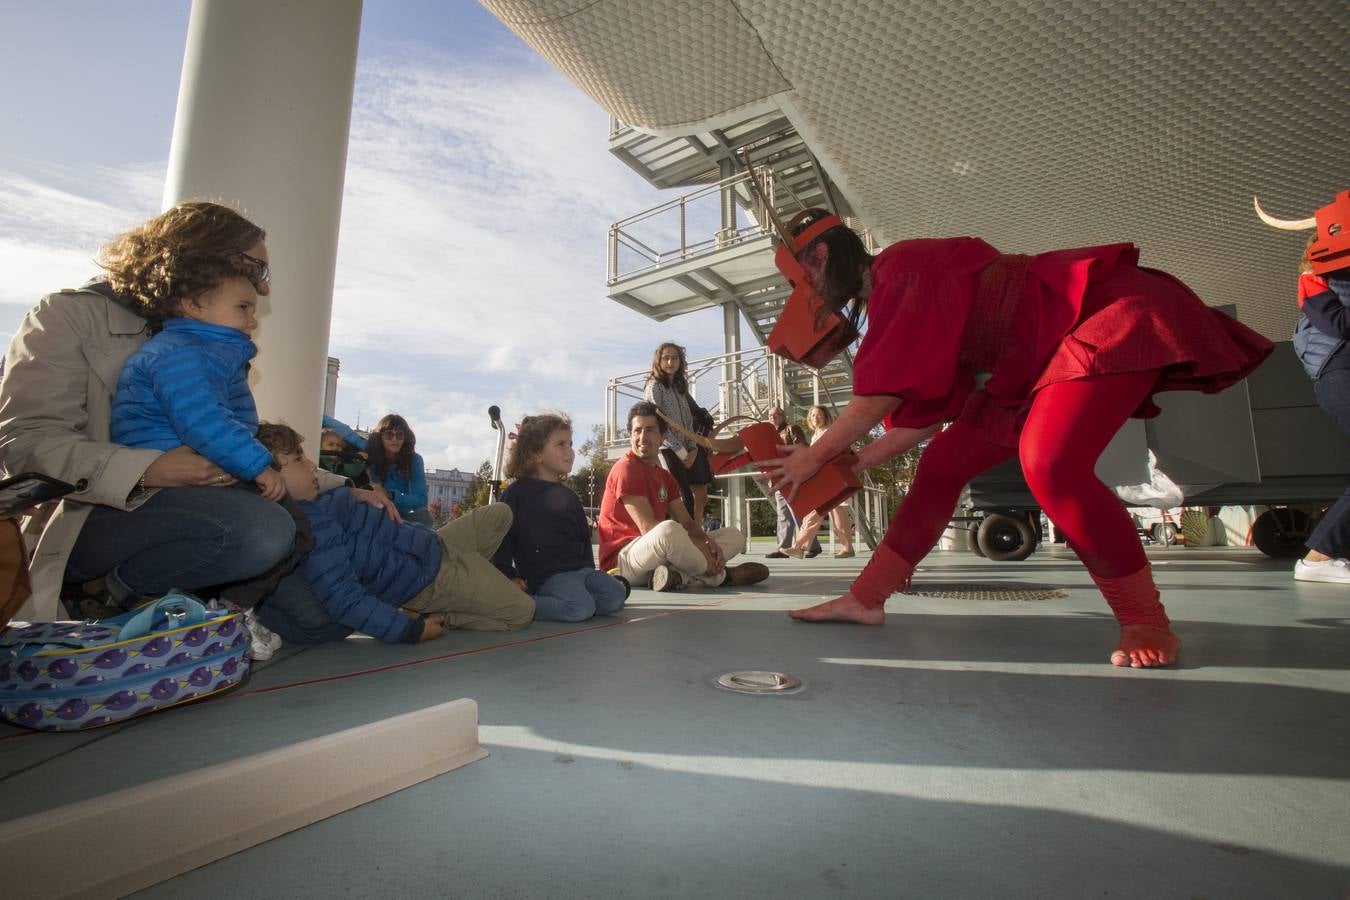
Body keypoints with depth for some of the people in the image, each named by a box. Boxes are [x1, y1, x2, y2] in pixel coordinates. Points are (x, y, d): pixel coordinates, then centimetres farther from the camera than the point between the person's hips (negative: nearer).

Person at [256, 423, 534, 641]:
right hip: (434, 578, -10)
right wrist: (412, 630, -28)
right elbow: (344, 599, -34)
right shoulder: (311, 525, -30)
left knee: (499, 514, 22)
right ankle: (436, 616, -4)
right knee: (522, 611, -11)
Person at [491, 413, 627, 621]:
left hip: (580, 569, 6)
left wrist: (590, 571, 16)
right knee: (581, 608, -31)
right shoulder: (517, 493, 0)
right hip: (547, 575, -6)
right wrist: (508, 577, -9)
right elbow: (502, 537, -2)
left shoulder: (569, 495, 21)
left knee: (615, 596, -19)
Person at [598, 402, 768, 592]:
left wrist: (709, 543, -14)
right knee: (668, 530, -42)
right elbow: (647, 527, -21)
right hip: (621, 559, -9)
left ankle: (678, 575, -24)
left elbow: (687, 522, 8)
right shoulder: (626, 469, -11)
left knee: (734, 536, 5)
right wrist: (698, 544, -21)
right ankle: (721, 575, -13)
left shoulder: (664, 476, 17)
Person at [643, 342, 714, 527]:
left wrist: (693, 448, -2)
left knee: (700, 495, 6)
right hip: (669, 450, -7)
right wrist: (681, 451, -13)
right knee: (686, 498, -11)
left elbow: (689, 421, 13)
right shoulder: (654, 387, -5)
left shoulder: (681, 387, 16)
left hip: (688, 450, 7)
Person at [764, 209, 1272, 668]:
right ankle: (865, 600, 5)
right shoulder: (885, 301, 8)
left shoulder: (902, 269, -19)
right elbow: (927, 410, 8)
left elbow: (882, 394, -24)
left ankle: (1147, 623, -8)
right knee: (942, 464, 0)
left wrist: (816, 456, -12)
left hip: (1117, 315, -9)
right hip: (1045, 360, 9)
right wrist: (852, 465, 8)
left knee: (1048, 464, -31)